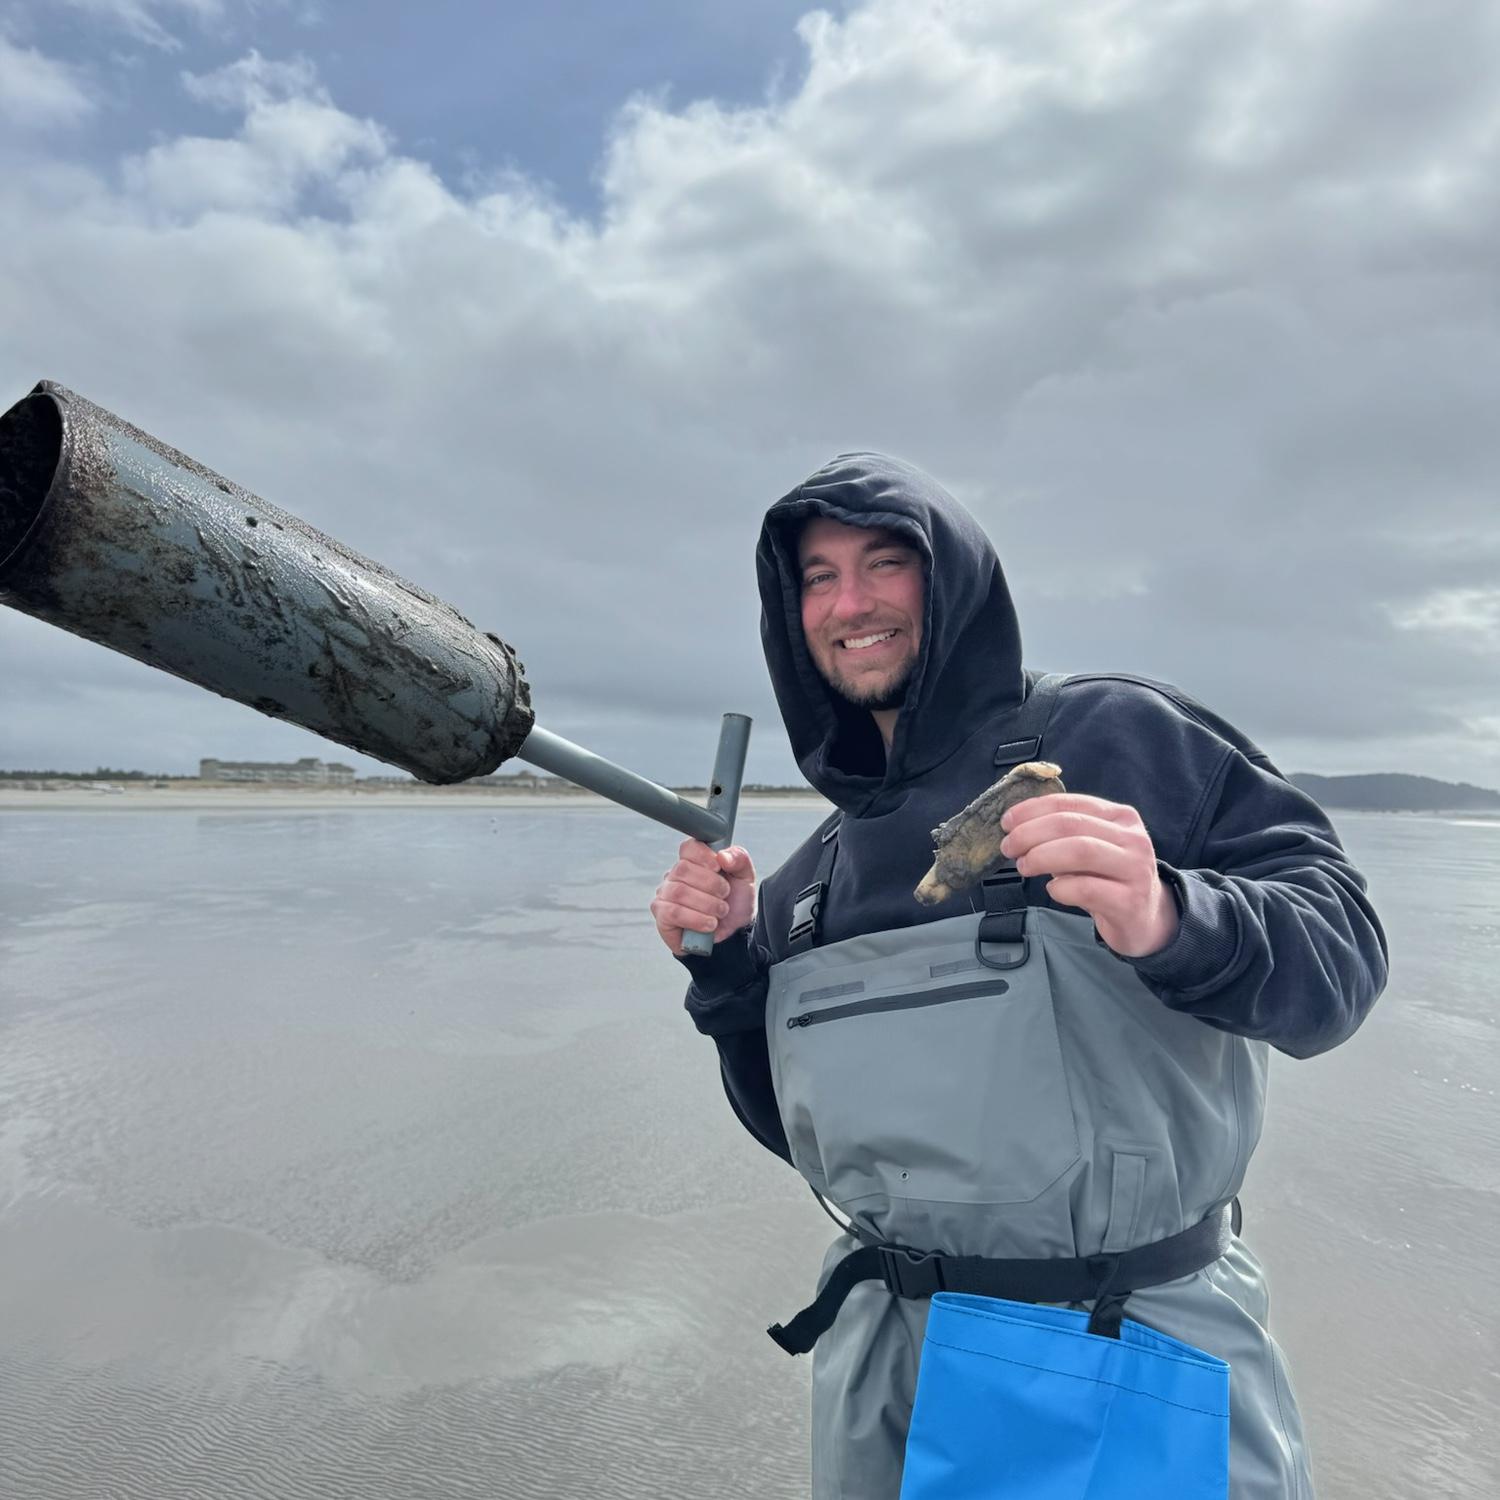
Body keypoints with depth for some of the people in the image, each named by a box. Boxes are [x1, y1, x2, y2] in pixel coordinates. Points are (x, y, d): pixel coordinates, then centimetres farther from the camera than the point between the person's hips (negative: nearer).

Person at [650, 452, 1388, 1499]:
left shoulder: (1115, 734, -10)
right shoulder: (820, 867, 5)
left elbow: (1340, 944, -15)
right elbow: (793, 1124, 7)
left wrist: (1171, 922, -34)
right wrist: (728, 967, -8)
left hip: (1131, 1362, -4)